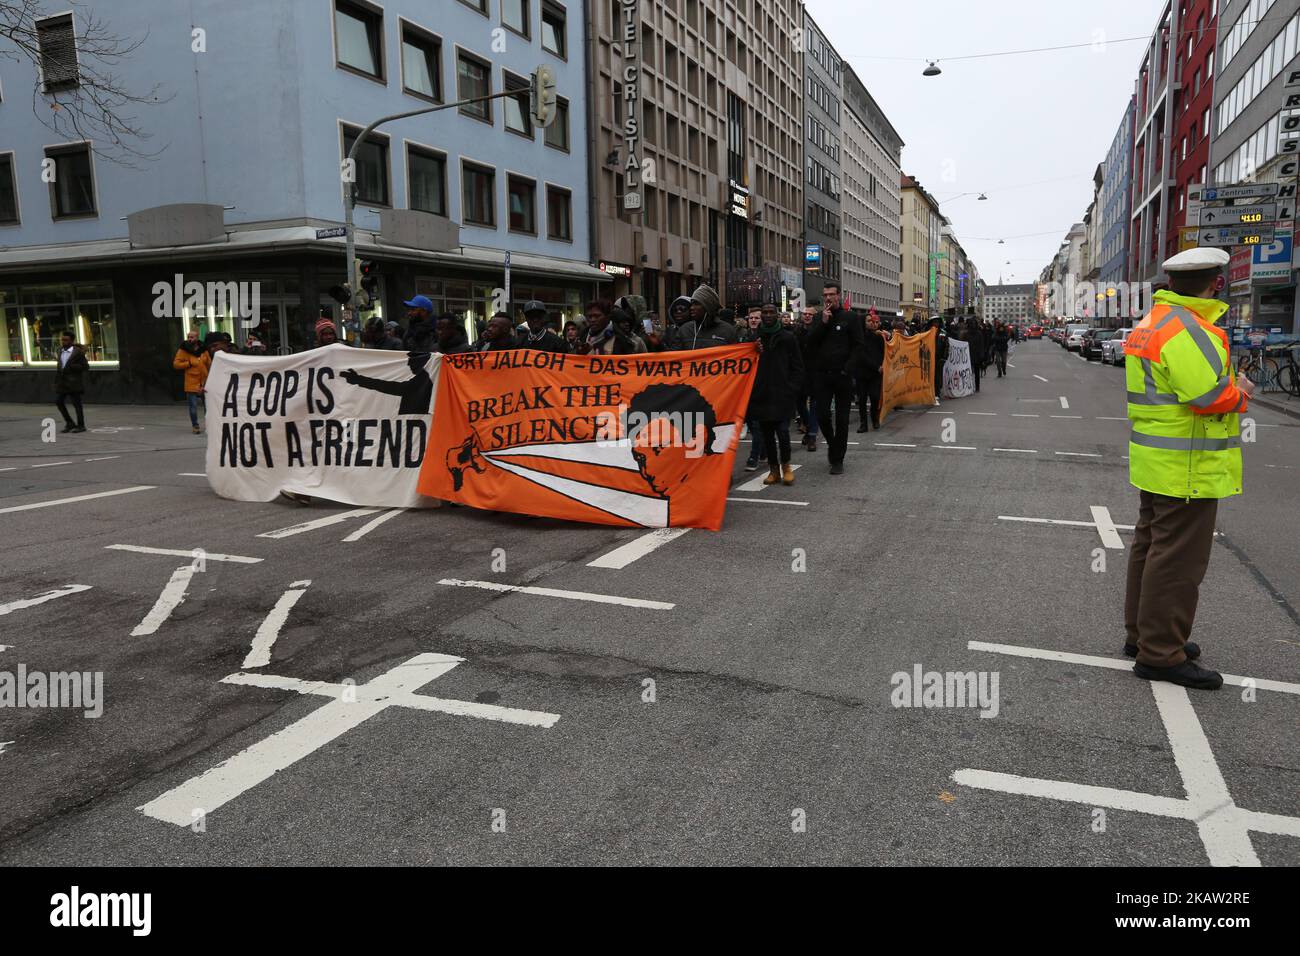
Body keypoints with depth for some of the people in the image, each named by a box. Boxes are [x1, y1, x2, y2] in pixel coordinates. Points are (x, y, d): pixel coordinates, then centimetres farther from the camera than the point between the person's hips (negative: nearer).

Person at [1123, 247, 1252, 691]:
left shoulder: (1151, 322, 12)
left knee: (1151, 546, 18)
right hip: (1188, 467, -10)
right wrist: (1239, 390, -7)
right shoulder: (1187, 329, -20)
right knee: (1178, 559, -4)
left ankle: (1142, 634, 31)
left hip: (1154, 462, 10)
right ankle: (1161, 654, 3)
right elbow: (1210, 395, -28)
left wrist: (1230, 385, 2)